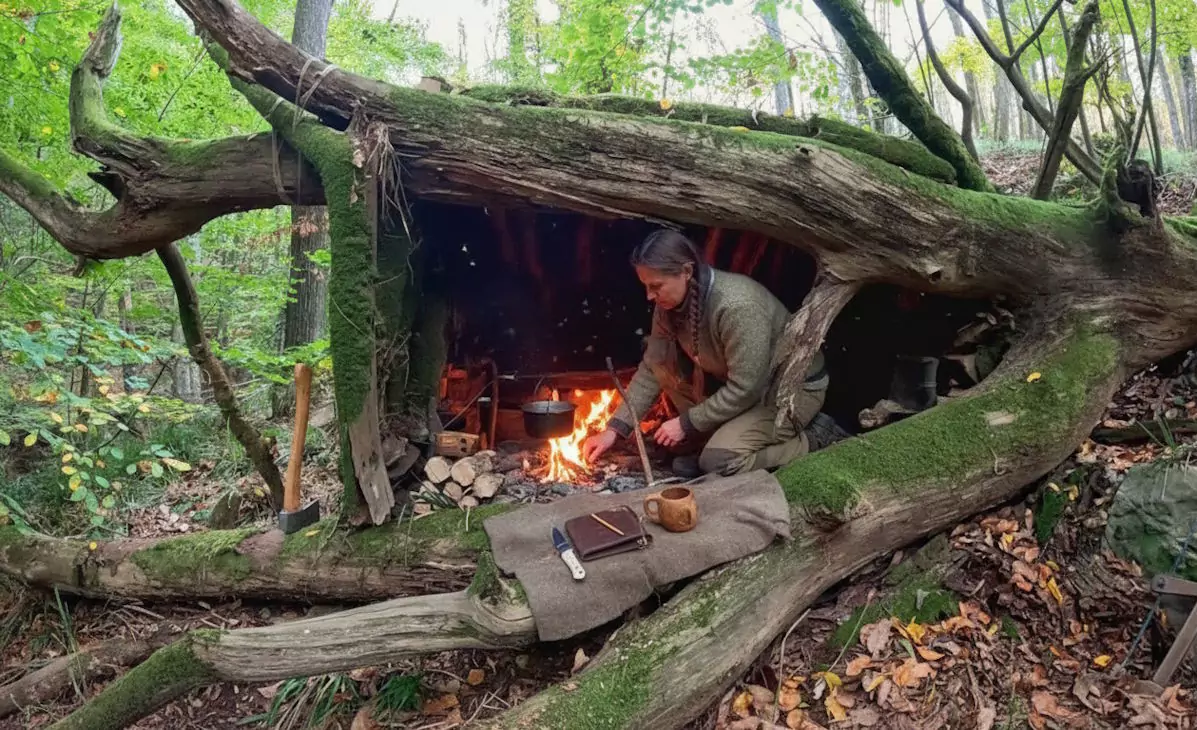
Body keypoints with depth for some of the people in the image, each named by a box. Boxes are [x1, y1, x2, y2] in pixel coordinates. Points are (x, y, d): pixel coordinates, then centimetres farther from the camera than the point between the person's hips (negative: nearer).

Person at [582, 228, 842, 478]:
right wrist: (615, 428, -8)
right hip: (741, 384, 8)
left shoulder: (738, 306, -35)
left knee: (718, 461, -24)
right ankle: (705, 442, 4)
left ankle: (813, 439, -3)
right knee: (663, 361, -9)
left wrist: (687, 423, -21)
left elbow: (744, 390, -30)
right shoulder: (670, 303, -10)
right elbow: (652, 367, -2)